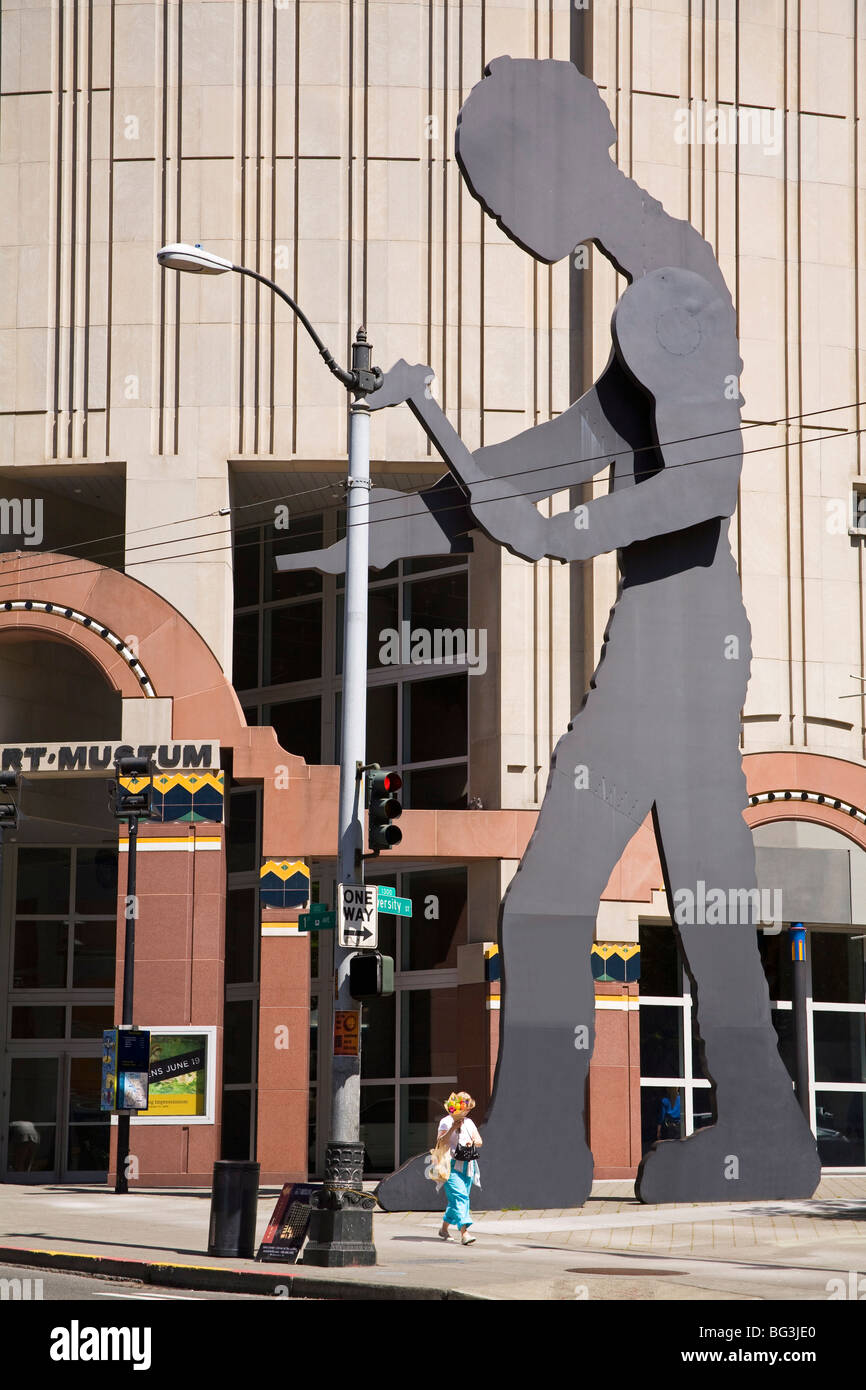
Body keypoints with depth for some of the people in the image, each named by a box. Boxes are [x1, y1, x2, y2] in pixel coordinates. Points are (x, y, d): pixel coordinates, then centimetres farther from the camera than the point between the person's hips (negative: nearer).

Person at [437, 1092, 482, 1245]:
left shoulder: (469, 1122, 16)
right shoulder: (446, 1122, -4)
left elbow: (479, 1141, 16)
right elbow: (440, 1143, -13)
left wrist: (473, 1142, -7)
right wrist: (452, 1129, -23)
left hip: (467, 1166, 7)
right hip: (452, 1166, -7)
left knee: (460, 1198, 9)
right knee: (459, 1196, -18)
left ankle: (444, 1228, 27)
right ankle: (464, 1232, -28)